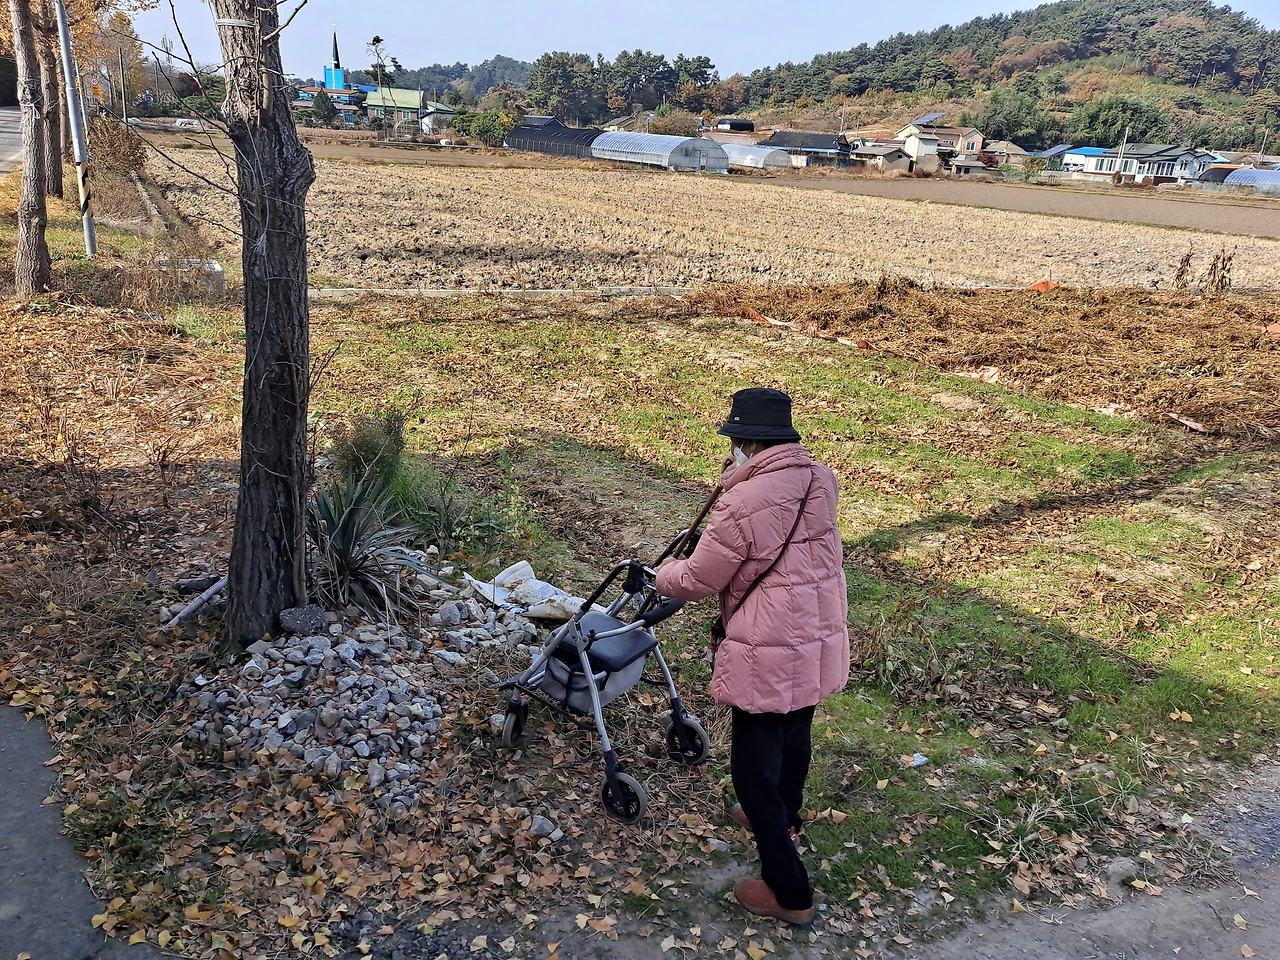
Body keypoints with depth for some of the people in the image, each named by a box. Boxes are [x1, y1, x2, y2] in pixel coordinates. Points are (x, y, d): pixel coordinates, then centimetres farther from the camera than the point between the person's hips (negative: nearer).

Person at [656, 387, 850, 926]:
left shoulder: (743, 505, -25)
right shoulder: (820, 481, -3)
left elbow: (695, 582, -13)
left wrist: (663, 574, 9)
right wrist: (743, 480, 10)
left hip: (770, 658, -8)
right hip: (822, 644, 8)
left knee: (754, 768, 8)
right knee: (794, 734, 29)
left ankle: (789, 893, 18)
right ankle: (784, 820, 55)